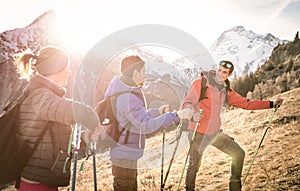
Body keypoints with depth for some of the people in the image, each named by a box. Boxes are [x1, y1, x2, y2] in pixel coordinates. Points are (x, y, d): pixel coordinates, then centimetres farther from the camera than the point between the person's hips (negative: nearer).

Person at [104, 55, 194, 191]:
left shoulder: (119, 87, 8)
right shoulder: (127, 97, -26)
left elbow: (138, 118, 17)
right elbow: (146, 125, -36)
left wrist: (158, 112, 17)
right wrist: (177, 115, -37)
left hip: (127, 153, 10)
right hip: (124, 155, -10)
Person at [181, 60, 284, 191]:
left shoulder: (226, 91, 9)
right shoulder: (201, 83, -10)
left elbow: (246, 104, 14)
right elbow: (186, 103, -16)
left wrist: (271, 104, 11)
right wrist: (193, 115, -38)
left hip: (216, 132, 7)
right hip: (199, 133, -6)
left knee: (239, 154, 9)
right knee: (194, 166, -1)